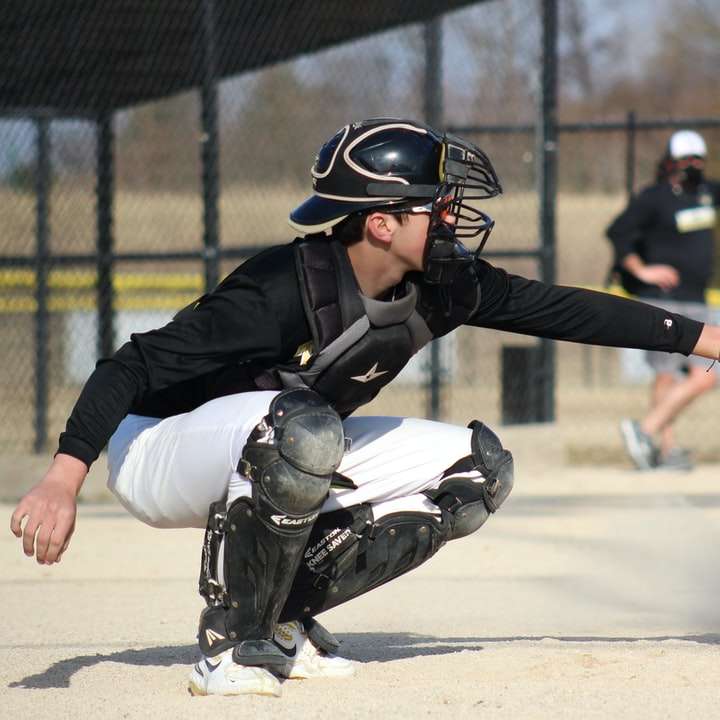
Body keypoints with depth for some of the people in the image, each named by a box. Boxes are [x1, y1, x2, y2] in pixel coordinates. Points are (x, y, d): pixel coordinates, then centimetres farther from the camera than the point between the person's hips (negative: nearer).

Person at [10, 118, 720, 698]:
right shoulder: (283, 290, -31)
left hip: (271, 460, 8)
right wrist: (63, 480, -42)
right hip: (156, 452, -8)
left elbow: (563, 309, 0)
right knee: (300, 425, -39)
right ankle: (231, 642, -22)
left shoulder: (443, 287, -9)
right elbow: (134, 367, -32)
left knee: (476, 466, 0)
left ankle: (282, 617, 0)